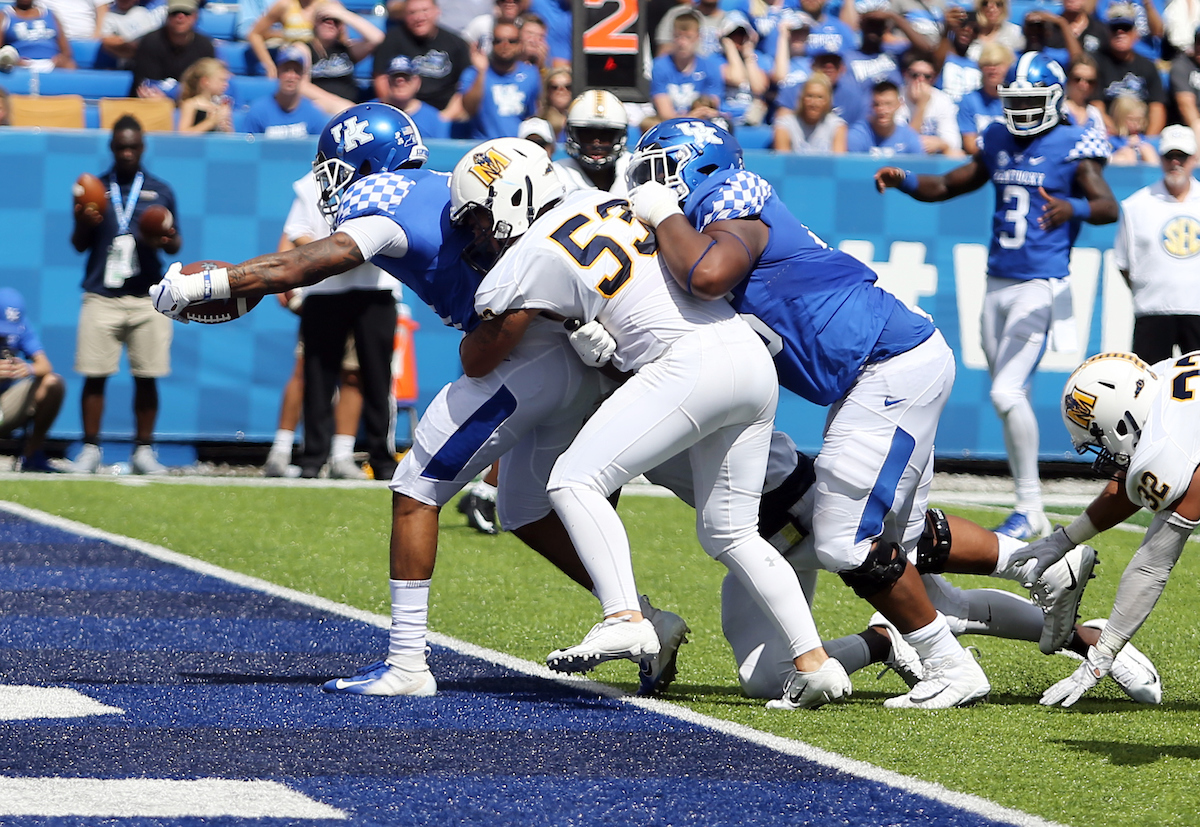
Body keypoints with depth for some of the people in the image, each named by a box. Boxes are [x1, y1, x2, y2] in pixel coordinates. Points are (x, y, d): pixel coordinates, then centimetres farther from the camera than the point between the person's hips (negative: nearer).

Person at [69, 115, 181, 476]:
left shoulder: (160, 190, 11)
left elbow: (176, 244, 13)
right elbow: (79, 245, 11)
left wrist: (166, 240, -11)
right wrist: (84, 224, -10)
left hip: (147, 297, 0)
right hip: (100, 296, 0)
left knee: (146, 376, -1)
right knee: (94, 375, -4)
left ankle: (144, 450, 7)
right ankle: (90, 450, 3)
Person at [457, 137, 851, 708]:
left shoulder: (529, 260, -1)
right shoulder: (604, 200, 20)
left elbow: (477, 362, 13)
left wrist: (478, 326, 34)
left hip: (692, 363, -8)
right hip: (754, 359, 8)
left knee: (576, 479, -5)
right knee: (728, 532, 15)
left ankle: (624, 617, -22)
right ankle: (813, 662, 7)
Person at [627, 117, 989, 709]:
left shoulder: (728, 209, -10)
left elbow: (708, 277, -34)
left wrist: (665, 214, -16)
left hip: (893, 368, -10)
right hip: (893, 367, 10)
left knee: (849, 544, -6)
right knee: (897, 535, 17)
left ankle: (951, 670, 3)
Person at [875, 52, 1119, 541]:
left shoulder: (1072, 148, -9)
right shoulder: (999, 143, 12)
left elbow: (1109, 207, -22)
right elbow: (947, 187, 20)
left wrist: (1073, 208, -43)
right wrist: (903, 181, 0)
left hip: (1041, 286, -7)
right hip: (998, 283, 7)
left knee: (1007, 392, -16)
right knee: (1010, 396, 9)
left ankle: (1030, 509, -8)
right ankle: (1030, 514, 17)